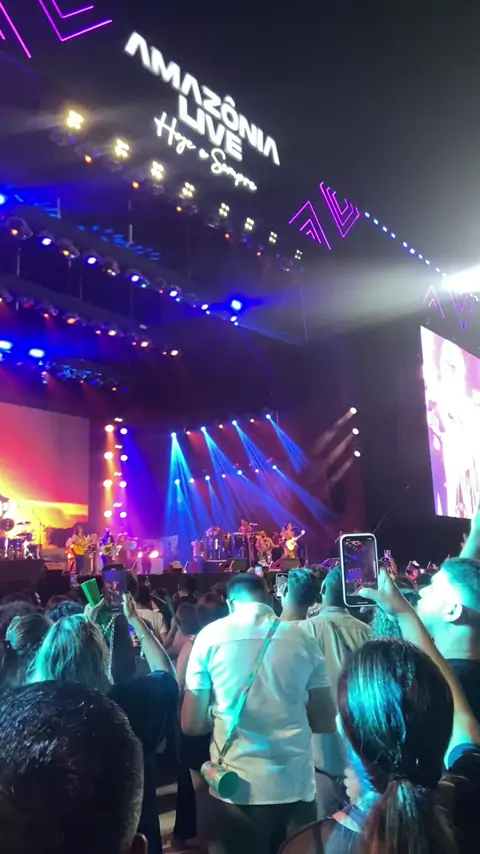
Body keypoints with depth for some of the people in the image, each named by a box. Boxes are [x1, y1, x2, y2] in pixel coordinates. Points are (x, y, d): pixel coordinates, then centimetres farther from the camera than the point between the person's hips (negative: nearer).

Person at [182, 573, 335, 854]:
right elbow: (326, 722, 6)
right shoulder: (301, 637, 1)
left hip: (236, 786, -1)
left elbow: (192, 724, 0)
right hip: (295, 784, 2)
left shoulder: (210, 635, -3)